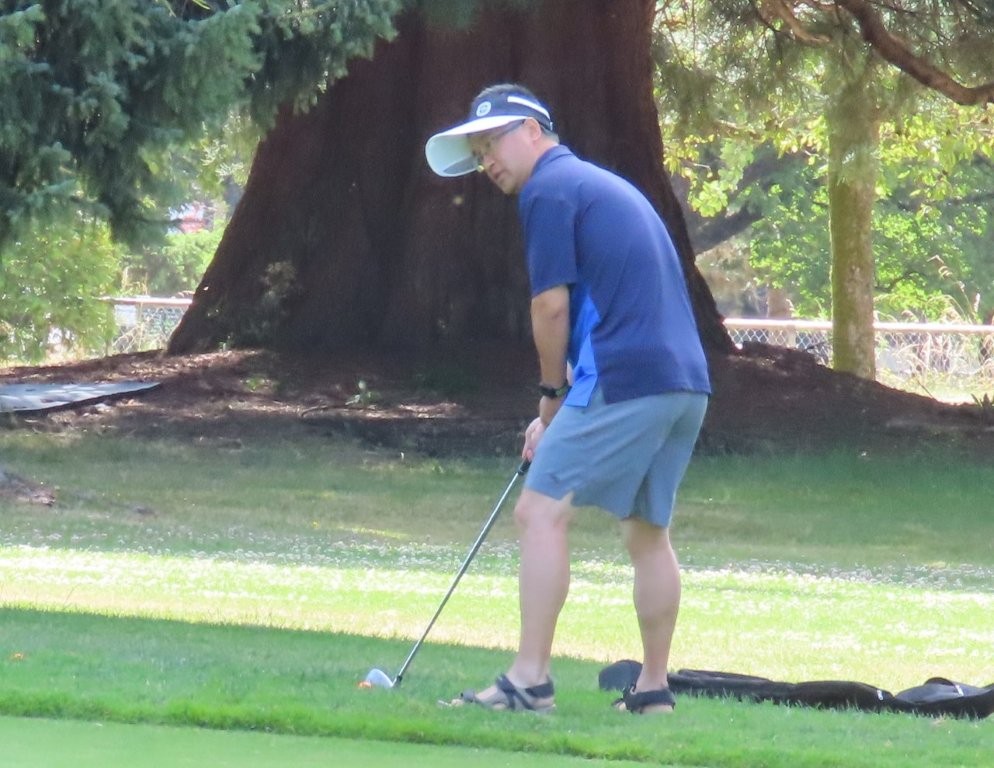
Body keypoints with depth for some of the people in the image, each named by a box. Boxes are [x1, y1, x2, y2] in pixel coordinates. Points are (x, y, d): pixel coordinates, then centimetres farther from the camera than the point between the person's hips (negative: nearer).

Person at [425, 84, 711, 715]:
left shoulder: (548, 190, -2)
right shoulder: (607, 186, 26)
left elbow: (553, 307, -7)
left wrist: (552, 398, 7)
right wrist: (559, 412, 21)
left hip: (623, 379, -9)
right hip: (688, 382, 9)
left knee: (542, 513, -7)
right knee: (648, 532, 16)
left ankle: (530, 679, -13)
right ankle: (654, 688, 18)